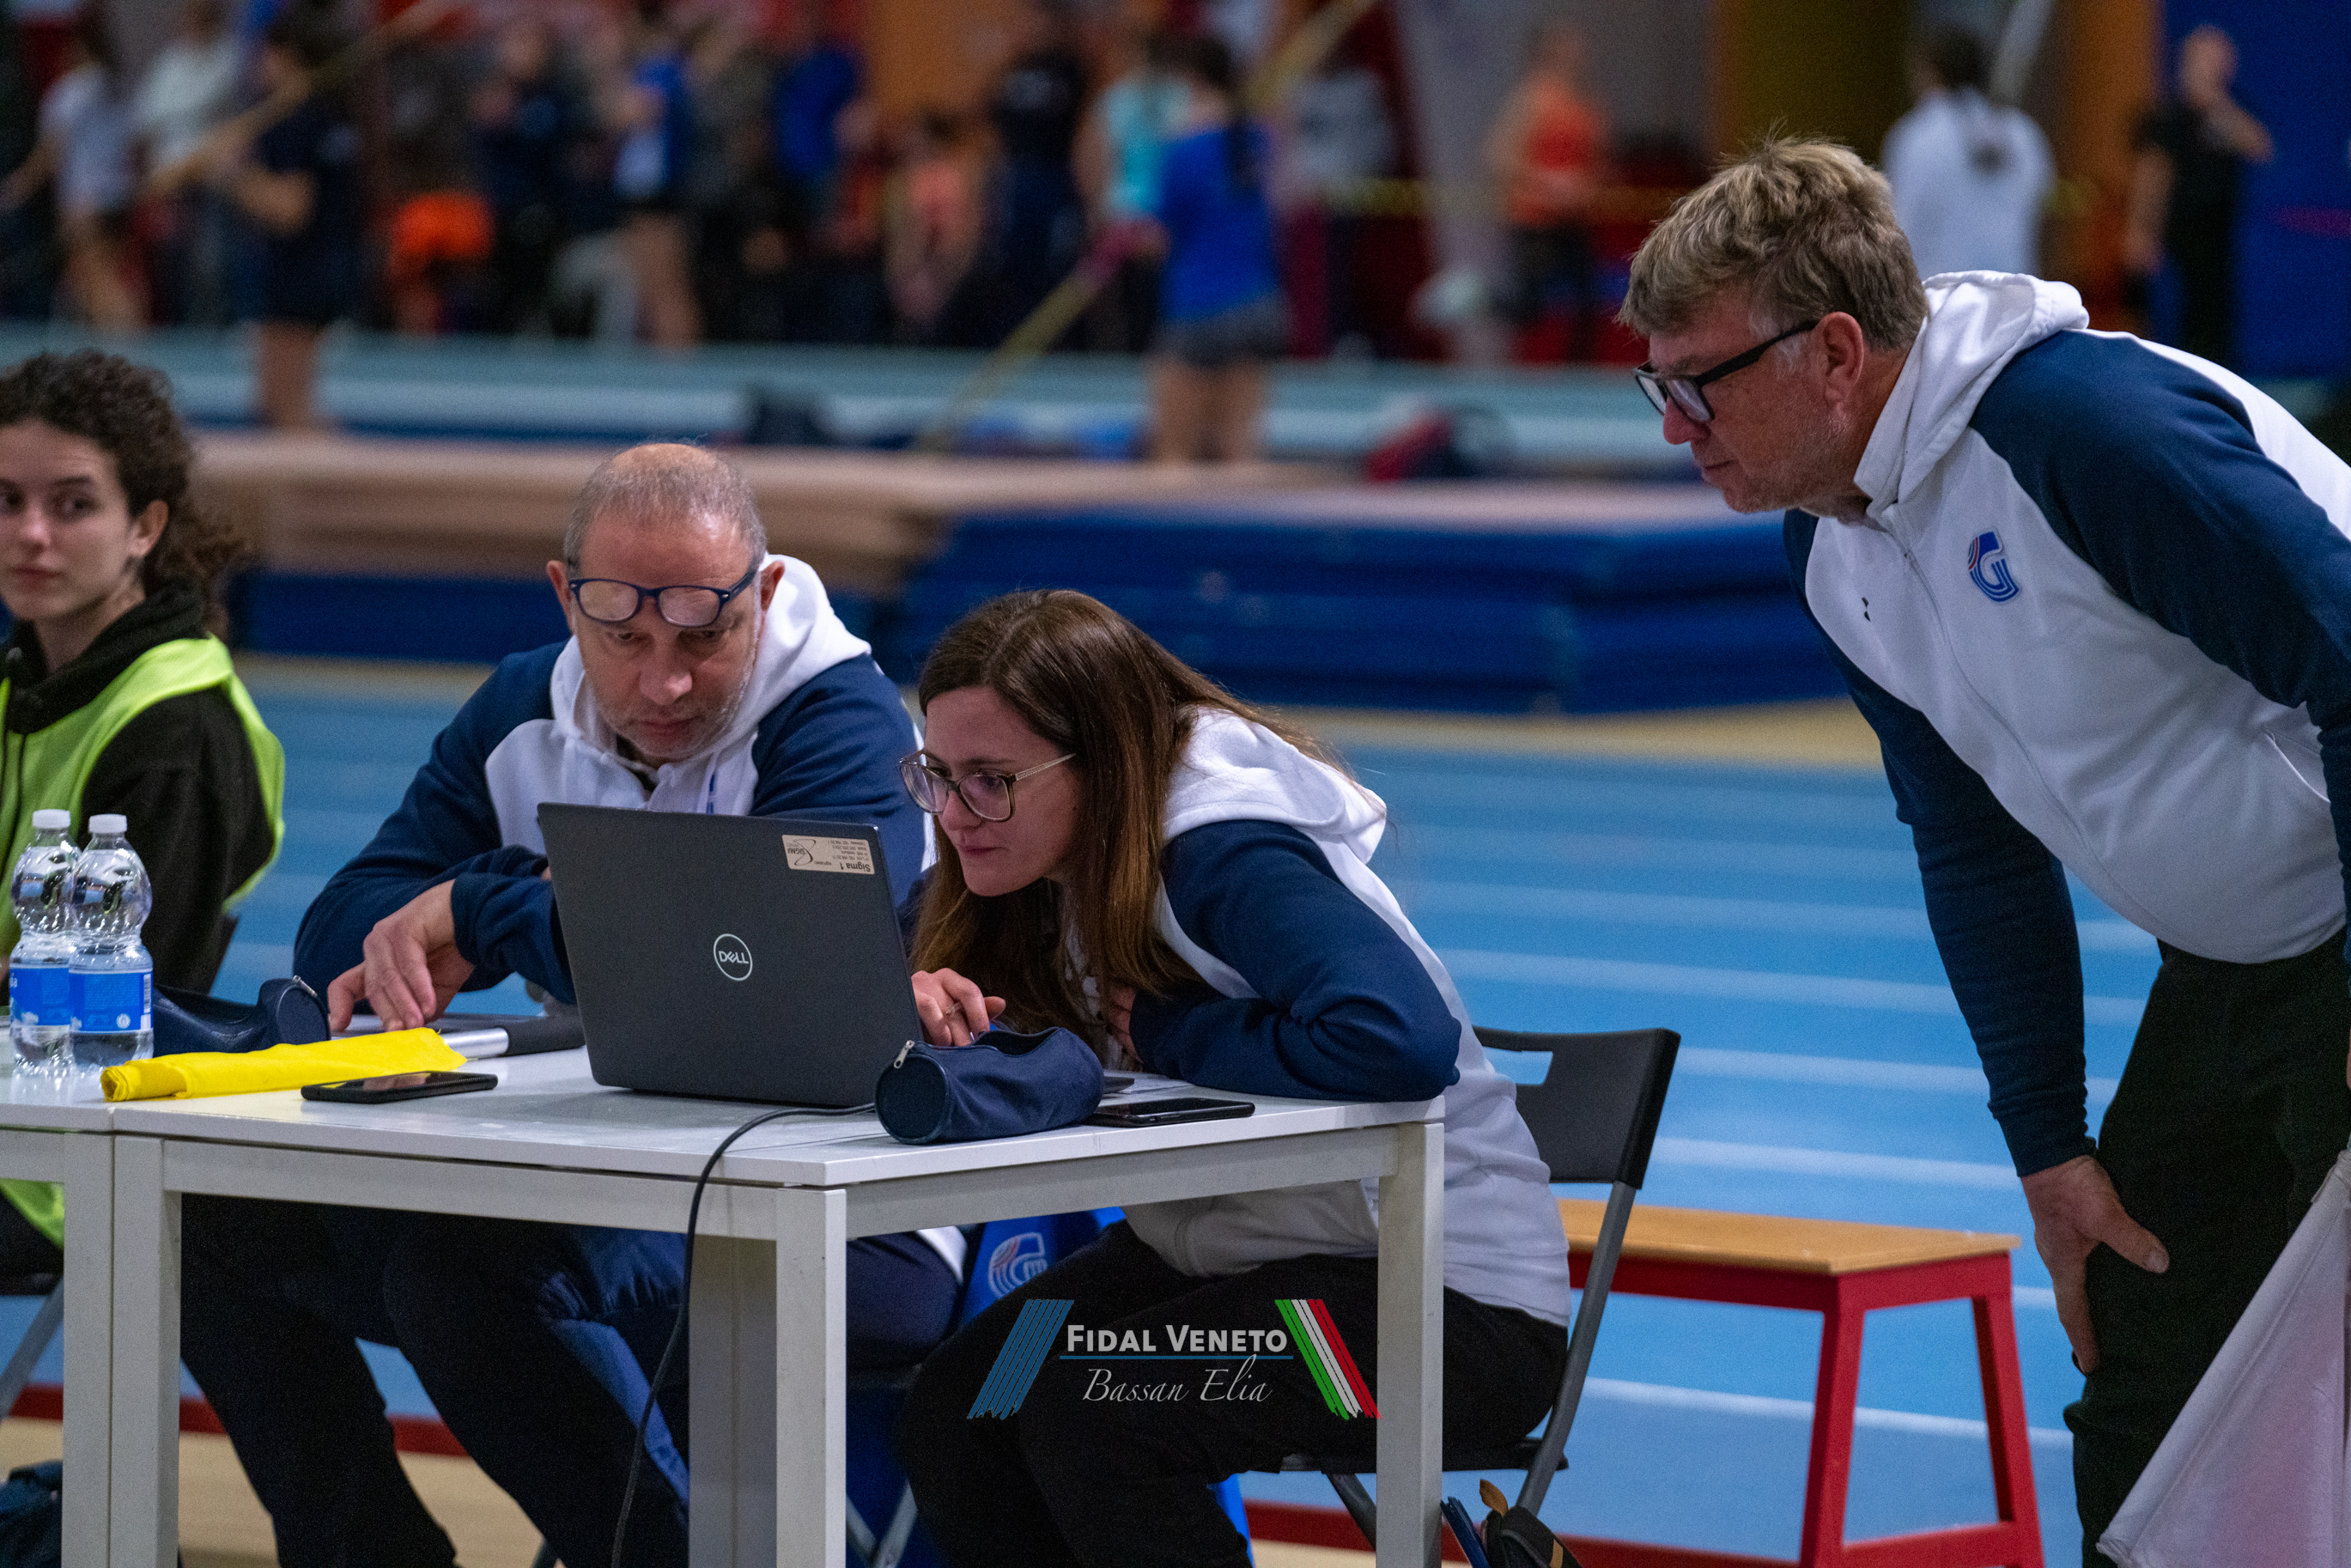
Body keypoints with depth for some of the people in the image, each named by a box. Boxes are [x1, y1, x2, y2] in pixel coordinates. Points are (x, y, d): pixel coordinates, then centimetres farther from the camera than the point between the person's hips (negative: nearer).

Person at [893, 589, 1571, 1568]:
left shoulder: (1226, 857, -25)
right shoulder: (1033, 862, 0)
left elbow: (1402, 1041, -41)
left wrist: (1164, 1030, -25)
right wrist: (907, 1007, -18)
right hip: (1215, 1252, 9)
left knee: (1086, 1415, -27)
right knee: (952, 1410, -10)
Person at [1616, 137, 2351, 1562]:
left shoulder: (2086, 423, -25)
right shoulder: (1839, 561, 4)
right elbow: (1979, 856, 14)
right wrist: (2048, 1147, 11)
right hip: (2232, 956, 9)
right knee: (2135, 1410, 11)